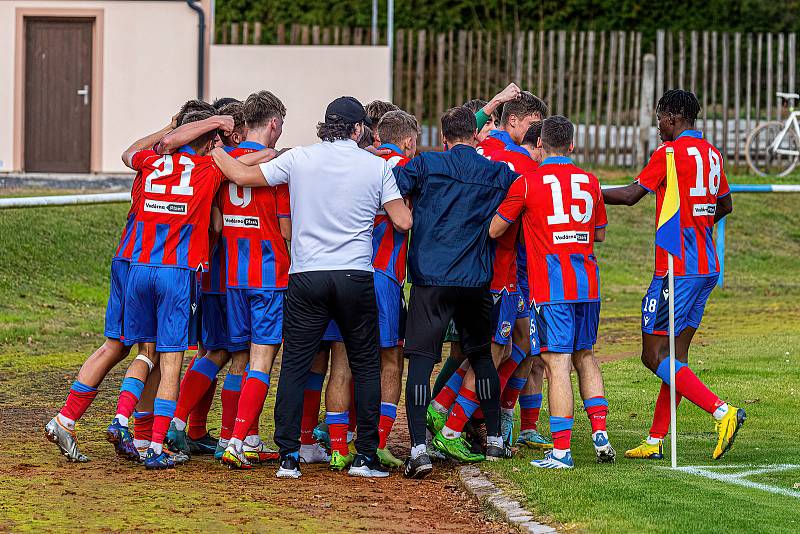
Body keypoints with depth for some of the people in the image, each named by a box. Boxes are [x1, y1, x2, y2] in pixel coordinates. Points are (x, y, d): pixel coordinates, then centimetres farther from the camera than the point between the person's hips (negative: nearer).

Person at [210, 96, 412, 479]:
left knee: (294, 366, 5)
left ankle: (288, 456, -1)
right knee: (365, 365, 11)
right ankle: (365, 456, 8)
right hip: (356, 277, 0)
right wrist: (406, 200, 22)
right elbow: (403, 222, 0)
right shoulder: (377, 166, 0)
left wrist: (215, 152, 22)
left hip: (306, 276, 0)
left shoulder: (299, 159, 0)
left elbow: (242, 176, 4)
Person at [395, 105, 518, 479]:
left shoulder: (426, 165, -2)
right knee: (481, 356, 21)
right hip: (476, 280, 3)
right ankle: (494, 439, 30)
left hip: (430, 279, -3)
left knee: (421, 360, -5)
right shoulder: (499, 174, 6)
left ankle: (418, 448, -19)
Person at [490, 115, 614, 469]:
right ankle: (600, 432, 12)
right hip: (587, 282, 5)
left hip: (550, 286, -5)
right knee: (584, 355, 19)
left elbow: (494, 230, 0)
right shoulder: (589, 181, 8)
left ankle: (561, 450, -8)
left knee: (557, 363, -6)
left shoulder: (527, 183, -6)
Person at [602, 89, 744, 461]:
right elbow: (725, 205, 25)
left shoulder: (671, 152, -11)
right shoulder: (711, 154, 14)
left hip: (676, 269, -9)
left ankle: (722, 412, -19)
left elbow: (631, 195, -13)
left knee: (655, 356, -7)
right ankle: (655, 442, 11)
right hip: (707, 268, 9)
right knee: (675, 354, 10)